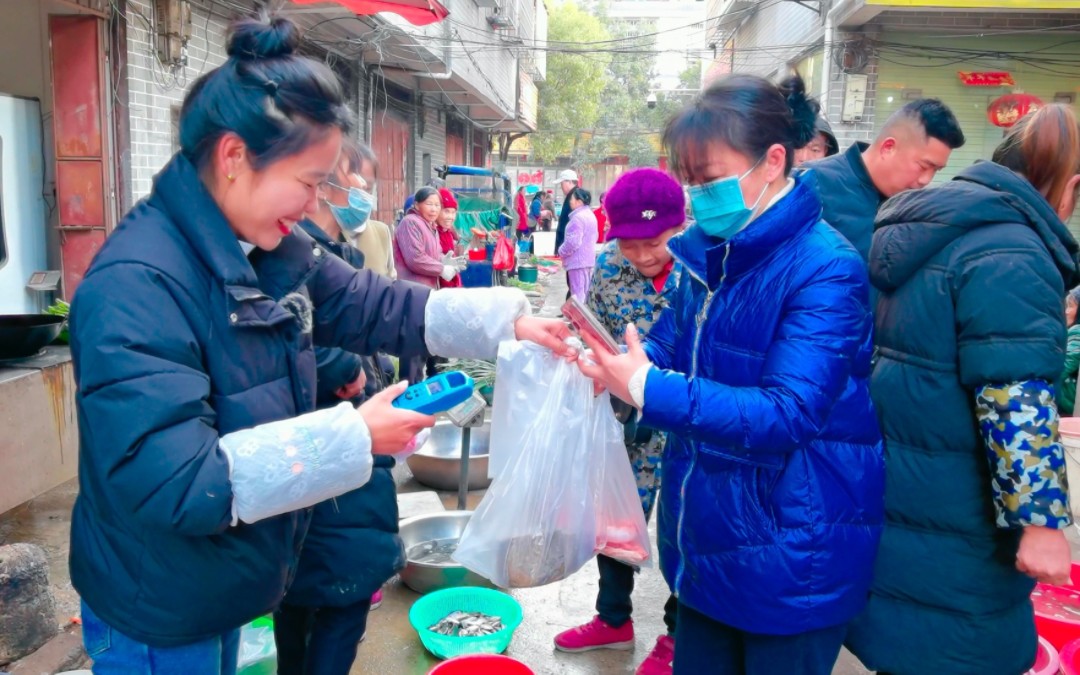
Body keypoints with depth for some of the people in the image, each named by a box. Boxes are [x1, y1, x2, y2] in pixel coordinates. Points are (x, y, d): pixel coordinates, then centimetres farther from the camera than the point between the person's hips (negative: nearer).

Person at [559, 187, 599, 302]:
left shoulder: (578, 217, -19)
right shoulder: (591, 215, 13)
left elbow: (573, 241, -24)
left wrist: (561, 252, -8)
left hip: (577, 260, -10)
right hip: (589, 258, 10)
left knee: (577, 293, -6)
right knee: (586, 292, 14)